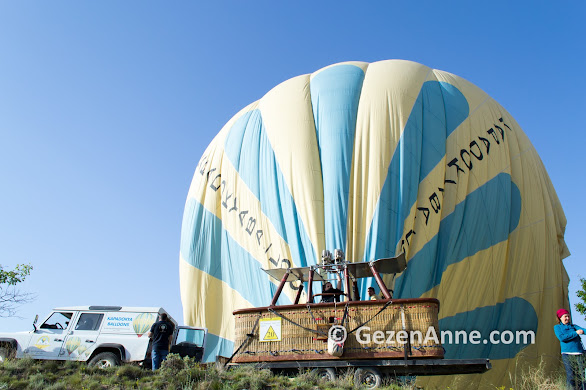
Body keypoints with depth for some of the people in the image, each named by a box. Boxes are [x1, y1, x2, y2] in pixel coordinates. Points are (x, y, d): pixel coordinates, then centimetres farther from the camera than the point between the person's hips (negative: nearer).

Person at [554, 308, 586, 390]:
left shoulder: (573, 326, 19)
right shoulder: (557, 327, 11)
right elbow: (561, 338, -6)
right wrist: (575, 333, -7)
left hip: (579, 353, 3)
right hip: (567, 354, -3)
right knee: (571, 375, -7)